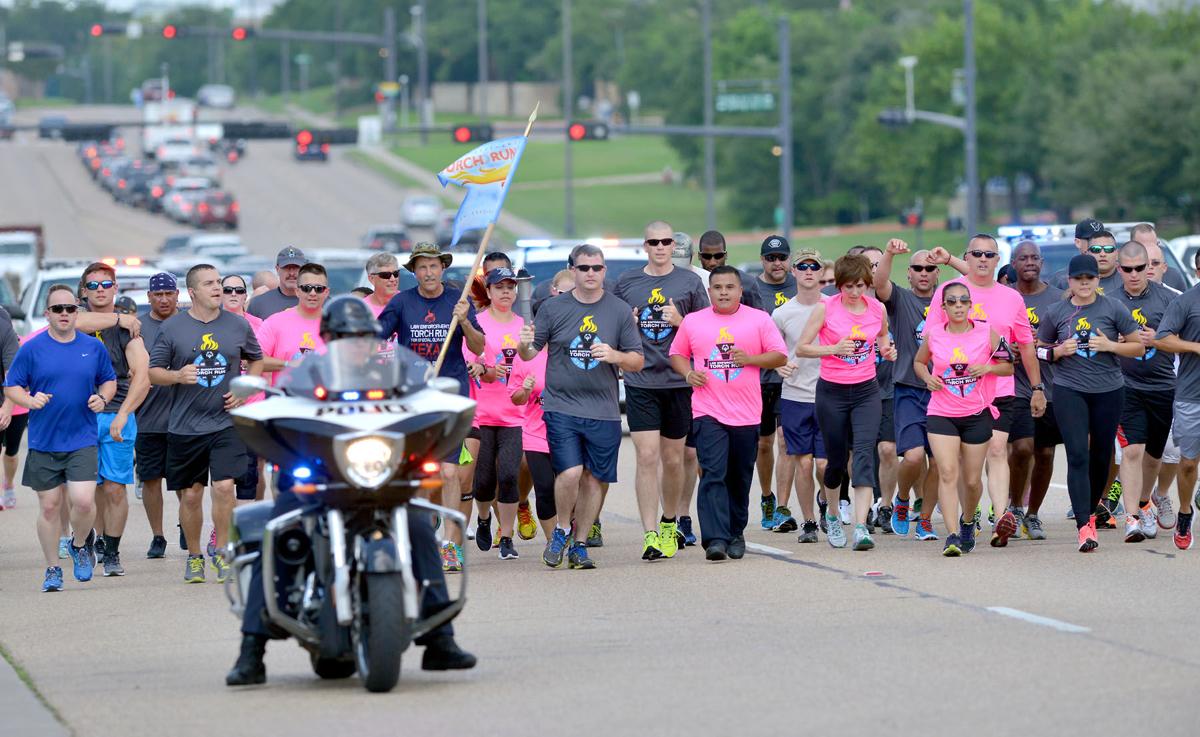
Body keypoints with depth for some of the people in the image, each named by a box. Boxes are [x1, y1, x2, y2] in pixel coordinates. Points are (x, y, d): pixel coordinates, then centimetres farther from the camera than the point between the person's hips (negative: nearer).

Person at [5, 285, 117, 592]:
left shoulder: (94, 347, 4)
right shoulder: (31, 349, -2)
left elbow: (109, 380, 17)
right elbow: (11, 386, 3)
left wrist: (102, 399, -4)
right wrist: (30, 400, -16)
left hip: (82, 441, 0)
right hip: (43, 441, 0)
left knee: (83, 501, -14)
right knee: (49, 506, 5)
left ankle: (80, 545, 18)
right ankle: (52, 570, 19)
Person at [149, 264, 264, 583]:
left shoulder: (238, 326, 4)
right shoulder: (172, 327, -1)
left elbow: (256, 360, 19)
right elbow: (153, 371, 3)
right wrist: (178, 376, -17)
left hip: (226, 422, 0)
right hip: (185, 424, 0)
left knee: (224, 486, -13)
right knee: (191, 494, 5)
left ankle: (221, 552, 4)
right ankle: (194, 556, 23)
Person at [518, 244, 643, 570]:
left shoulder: (620, 311, 5)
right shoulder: (553, 308, 3)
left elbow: (638, 361, 7)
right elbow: (529, 354, 8)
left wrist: (615, 356, -14)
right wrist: (524, 345, -16)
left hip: (603, 411, 2)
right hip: (561, 405, -2)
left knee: (592, 478, 5)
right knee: (570, 472, -15)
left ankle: (579, 544, 19)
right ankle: (561, 531, 9)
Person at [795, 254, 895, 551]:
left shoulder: (878, 309, 2)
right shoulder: (825, 309, -7)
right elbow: (801, 348, -6)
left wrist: (887, 350, 1)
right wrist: (835, 348, -20)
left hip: (866, 392, 1)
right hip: (832, 392, -1)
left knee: (864, 451, -17)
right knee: (837, 459, 7)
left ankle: (861, 527, -24)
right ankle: (832, 515, 36)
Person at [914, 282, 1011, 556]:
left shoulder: (986, 333, -2)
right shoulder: (933, 335, 1)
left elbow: (1009, 367, 6)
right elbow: (919, 361, 19)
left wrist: (988, 368, -14)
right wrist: (927, 377, -2)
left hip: (978, 415, 0)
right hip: (941, 415, 0)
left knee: (972, 479, 8)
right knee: (947, 473, -15)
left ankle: (967, 522, 37)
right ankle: (953, 535, -19)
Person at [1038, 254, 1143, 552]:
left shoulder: (1113, 309, 0)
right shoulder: (1056, 313, 3)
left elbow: (1139, 347, 4)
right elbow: (1039, 349, 14)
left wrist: (1110, 346, -13)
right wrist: (1060, 351, -6)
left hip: (1109, 390, 1)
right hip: (1069, 390, -1)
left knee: (1101, 456, 10)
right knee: (1078, 455, -13)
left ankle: (1090, 510, 35)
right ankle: (1084, 527, -18)